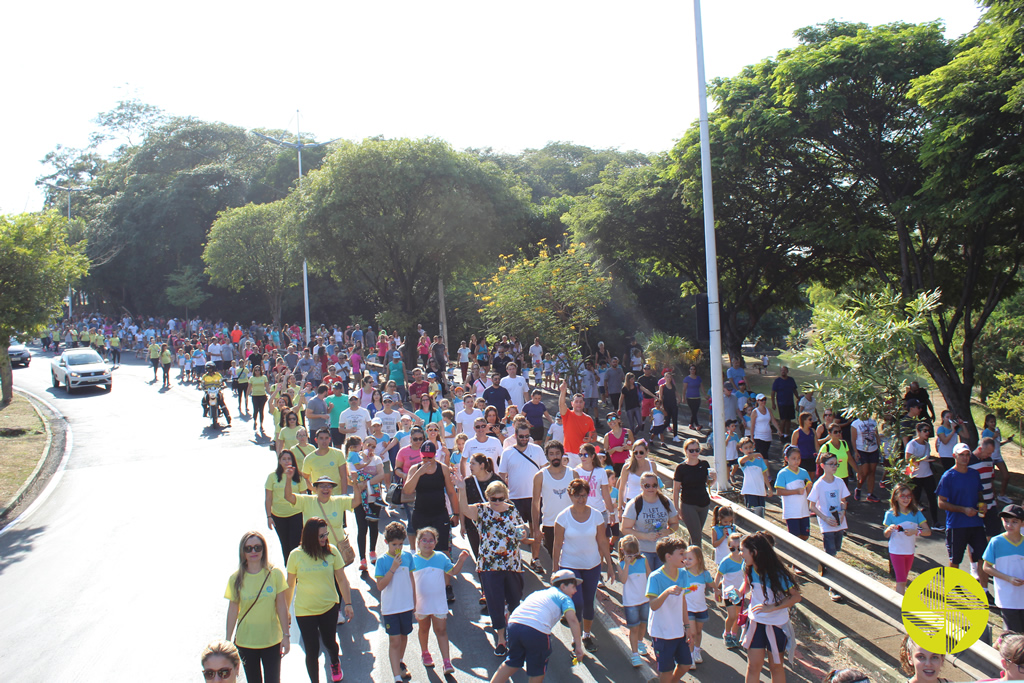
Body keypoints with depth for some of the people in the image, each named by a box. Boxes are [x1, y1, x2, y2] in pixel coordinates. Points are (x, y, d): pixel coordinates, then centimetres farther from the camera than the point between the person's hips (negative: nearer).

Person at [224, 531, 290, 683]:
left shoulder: (275, 574, -8)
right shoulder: (236, 579, -7)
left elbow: (281, 606, -3)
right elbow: (233, 610, -1)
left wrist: (285, 635, -2)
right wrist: (227, 640, 1)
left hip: (272, 640, -1)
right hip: (245, 641, 1)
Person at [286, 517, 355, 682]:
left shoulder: (332, 551, -11)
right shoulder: (296, 555, -13)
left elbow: (341, 579, -3)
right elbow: (290, 585, -1)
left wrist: (348, 603, -1)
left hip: (329, 607, 1)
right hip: (304, 611, -1)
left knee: (329, 642, 19)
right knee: (312, 651, 1)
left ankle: (335, 663, 52)